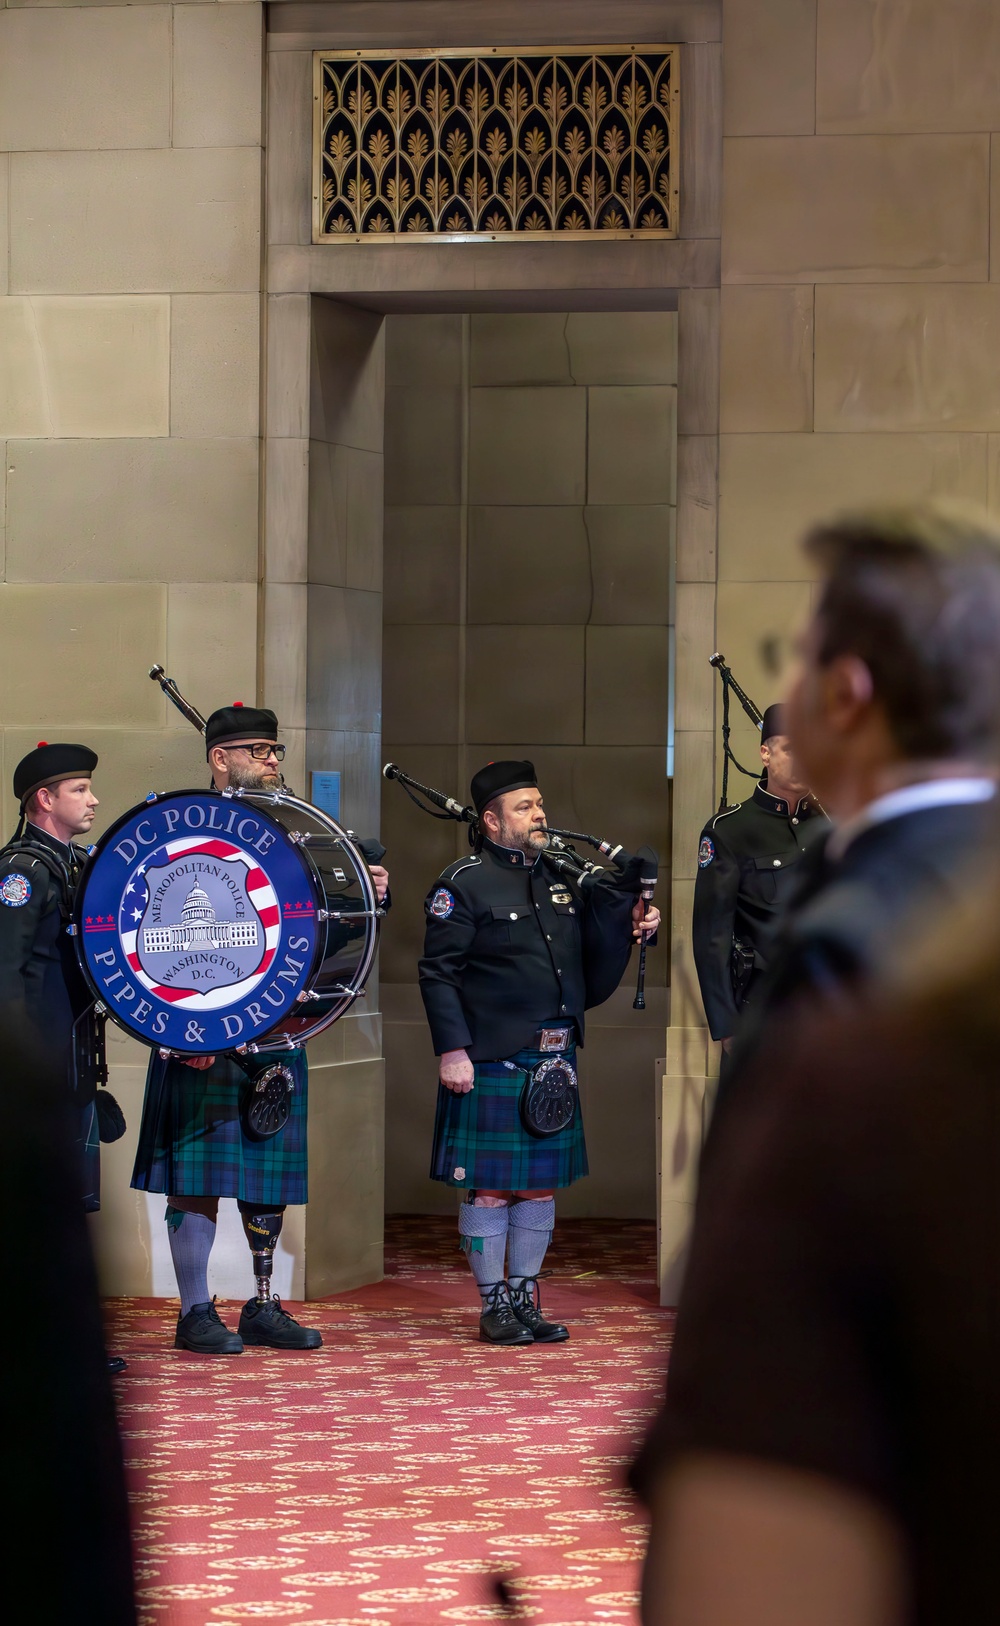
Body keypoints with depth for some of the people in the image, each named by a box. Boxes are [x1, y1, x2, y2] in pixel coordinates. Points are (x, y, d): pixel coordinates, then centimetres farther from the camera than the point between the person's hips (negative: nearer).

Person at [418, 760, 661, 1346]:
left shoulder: (563, 877, 13)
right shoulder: (464, 883, -7)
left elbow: (587, 964, 21)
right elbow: (439, 973, -9)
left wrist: (625, 923, 3)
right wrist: (452, 1050, -15)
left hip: (554, 1061, 7)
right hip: (492, 1060, -7)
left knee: (541, 1183, 11)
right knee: (489, 1186, 1)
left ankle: (526, 1297, 20)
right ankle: (494, 1303, 10)